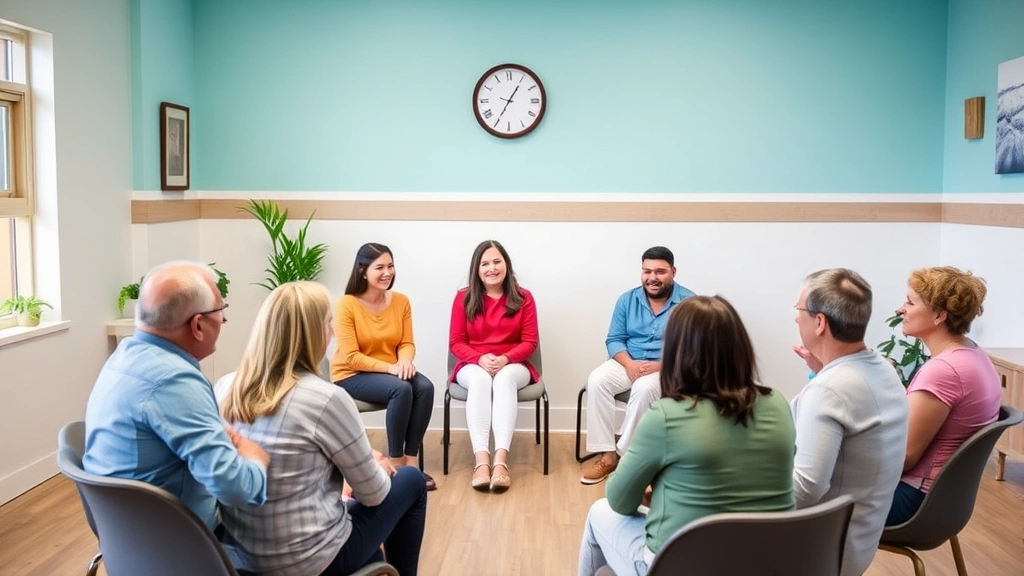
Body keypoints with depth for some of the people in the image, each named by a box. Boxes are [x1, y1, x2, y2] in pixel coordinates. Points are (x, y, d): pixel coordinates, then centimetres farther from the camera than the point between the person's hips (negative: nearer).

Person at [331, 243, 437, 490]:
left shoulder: (401, 301, -1)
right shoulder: (347, 304, -15)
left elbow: (406, 343, 2)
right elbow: (350, 357, -18)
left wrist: (405, 360, -22)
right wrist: (390, 367, -26)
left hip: (390, 371, 5)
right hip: (351, 375, -5)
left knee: (425, 387, -25)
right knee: (401, 389, -32)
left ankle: (410, 461, -17)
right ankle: (396, 462, -18)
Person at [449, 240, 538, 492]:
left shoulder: (523, 298, 1)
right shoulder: (464, 298, 2)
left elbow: (530, 342, -1)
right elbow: (456, 342, 0)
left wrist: (505, 358, -20)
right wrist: (480, 358, -19)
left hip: (513, 366, 0)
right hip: (474, 365, 0)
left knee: (504, 378, -36)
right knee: (480, 379, -36)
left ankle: (501, 459, -49)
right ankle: (481, 459, -47)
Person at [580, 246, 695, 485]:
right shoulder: (627, 300, 4)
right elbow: (614, 340, 4)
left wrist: (659, 366, -24)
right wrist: (629, 364, -16)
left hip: (668, 368, -3)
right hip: (628, 362, 4)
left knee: (645, 388, -36)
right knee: (596, 381, -25)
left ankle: (624, 454, -22)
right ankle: (607, 454, -22)